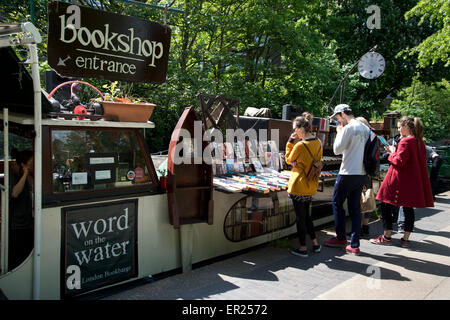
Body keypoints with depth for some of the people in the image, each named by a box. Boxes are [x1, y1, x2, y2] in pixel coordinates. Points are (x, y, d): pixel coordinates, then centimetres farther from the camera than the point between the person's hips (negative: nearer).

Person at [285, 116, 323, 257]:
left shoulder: (300, 145, -19)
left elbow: (288, 160, -2)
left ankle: (303, 248, 13)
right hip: (311, 186, 7)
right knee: (306, 214, 22)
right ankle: (315, 243, 28)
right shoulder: (318, 143, 3)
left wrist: (290, 142, -3)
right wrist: (297, 163, 2)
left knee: (300, 217, 4)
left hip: (299, 186, -7)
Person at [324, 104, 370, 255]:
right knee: (355, 208, 9)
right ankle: (354, 245, 11)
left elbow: (337, 149, -10)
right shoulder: (366, 128, 13)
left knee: (337, 203, 8)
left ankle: (341, 238, 17)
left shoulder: (348, 128, -12)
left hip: (348, 174, -8)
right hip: (362, 174, 8)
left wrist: (339, 132, 1)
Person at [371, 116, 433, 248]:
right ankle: (405, 239, 15)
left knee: (386, 206, 3)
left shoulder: (405, 141, -15)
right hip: (413, 182, 8)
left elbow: (399, 161, -21)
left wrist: (392, 152, -1)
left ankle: (387, 237, 8)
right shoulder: (420, 141, 11)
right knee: (408, 208, 10)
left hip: (399, 181, -8)